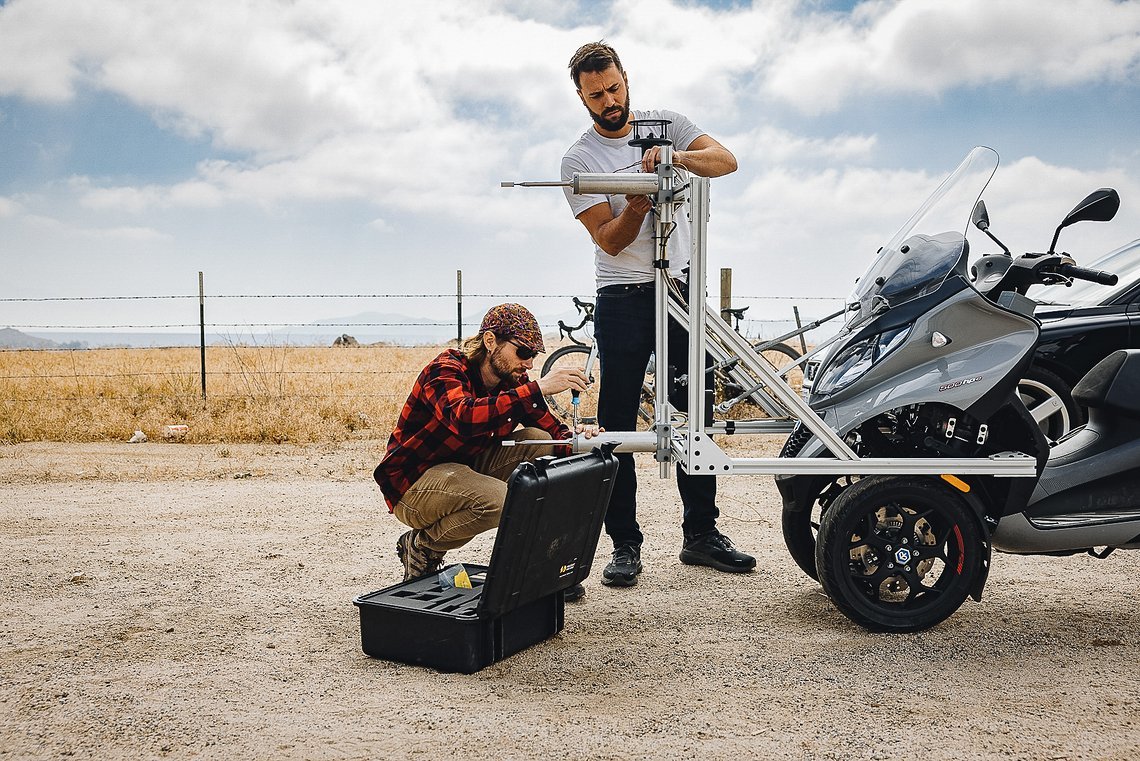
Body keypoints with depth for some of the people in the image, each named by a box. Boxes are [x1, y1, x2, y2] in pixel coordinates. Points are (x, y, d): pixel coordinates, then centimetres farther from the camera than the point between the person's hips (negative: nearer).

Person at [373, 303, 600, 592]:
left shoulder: (515, 381, -1)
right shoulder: (446, 370, -23)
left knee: (539, 442, -12)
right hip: (414, 483, -7)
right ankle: (420, 545, -4)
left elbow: (551, 429, 1)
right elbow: (463, 418, -44)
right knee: (497, 499, -33)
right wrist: (538, 388, -47)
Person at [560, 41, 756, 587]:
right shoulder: (578, 159, 1)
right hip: (623, 298, -2)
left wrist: (676, 157, -24)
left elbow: (725, 160, -6)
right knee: (617, 424, -2)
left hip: (681, 285, 3)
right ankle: (625, 545, 6)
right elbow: (608, 239, -7)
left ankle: (701, 534, 15)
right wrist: (636, 208, -27)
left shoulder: (665, 125, 9)